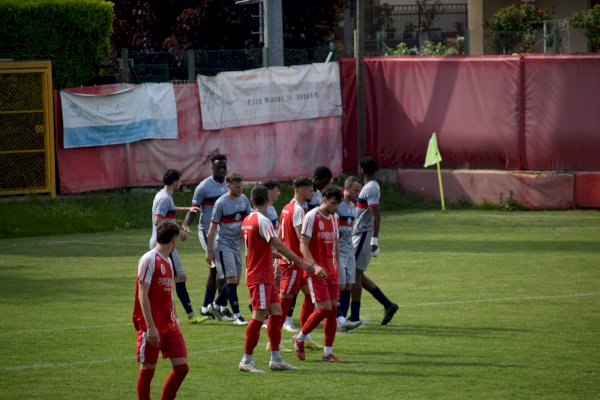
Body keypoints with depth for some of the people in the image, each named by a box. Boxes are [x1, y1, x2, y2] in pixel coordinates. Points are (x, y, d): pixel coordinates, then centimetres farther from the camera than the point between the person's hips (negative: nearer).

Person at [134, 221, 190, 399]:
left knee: (181, 366, 1)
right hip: (152, 327, -8)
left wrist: (174, 320, 16)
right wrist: (150, 327, -21)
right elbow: (143, 295, -16)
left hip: (169, 325, 8)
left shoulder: (168, 261, 14)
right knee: (148, 369, 0)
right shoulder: (149, 260, -11)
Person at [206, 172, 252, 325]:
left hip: (237, 245, 7)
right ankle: (237, 315, -12)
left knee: (235, 281, 11)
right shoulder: (221, 203, -13)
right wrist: (209, 250, -11)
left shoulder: (243, 199, 5)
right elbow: (213, 226, -10)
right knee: (232, 279, -13)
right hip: (224, 245, -7)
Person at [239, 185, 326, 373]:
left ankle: (276, 359, 10)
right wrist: (303, 263, -22)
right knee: (259, 315, -8)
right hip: (260, 276, -9)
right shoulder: (262, 221, -16)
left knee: (276, 312, 9)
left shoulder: (247, 220, 12)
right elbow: (279, 246, -22)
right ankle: (246, 361, -4)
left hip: (266, 276, 9)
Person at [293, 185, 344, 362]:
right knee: (324, 308, -13)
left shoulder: (334, 217, 12)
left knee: (333, 309, 1)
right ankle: (299, 339, 8)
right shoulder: (312, 217, -10)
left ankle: (328, 353, 5)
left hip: (331, 272, 7)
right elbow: (303, 245, -14)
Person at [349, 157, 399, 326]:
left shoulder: (370, 189, -16)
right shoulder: (370, 187, 15)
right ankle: (388, 305, 11)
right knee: (358, 275, 12)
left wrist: (374, 241, -25)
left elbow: (376, 216, -23)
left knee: (355, 274, -5)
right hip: (361, 235, 10)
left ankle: (354, 316, -2)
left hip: (363, 236, -10)